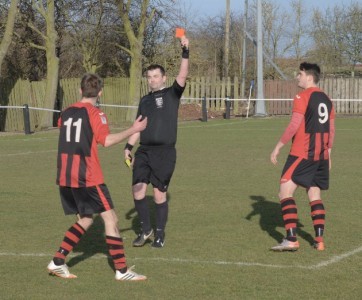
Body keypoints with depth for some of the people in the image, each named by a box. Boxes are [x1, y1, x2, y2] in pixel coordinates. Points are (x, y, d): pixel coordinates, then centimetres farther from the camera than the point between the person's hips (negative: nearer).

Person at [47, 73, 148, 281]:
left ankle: (58, 262, 13)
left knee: (85, 219, 19)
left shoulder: (67, 113, 12)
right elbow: (107, 140, -21)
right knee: (111, 218, -2)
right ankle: (122, 270, -5)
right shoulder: (95, 113, -8)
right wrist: (133, 130, -15)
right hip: (88, 177, -7)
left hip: (65, 177, 7)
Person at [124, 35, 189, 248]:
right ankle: (146, 229, 12)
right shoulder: (145, 100, 17)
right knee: (138, 189, -7)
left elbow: (183, 76, -14)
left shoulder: (172, 94, 3)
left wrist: (185, 52, -24)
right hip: (144, 151, 4)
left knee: (160, 194, -1)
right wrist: (129, 146, 9)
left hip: (165, 151, -4)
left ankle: (160, 235, 13)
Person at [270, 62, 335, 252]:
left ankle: (291, 240, -16)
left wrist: (278, 147, -10)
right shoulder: (326, 99, 14)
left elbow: (294, 125, -16)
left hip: (302, 153, -8)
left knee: (285, 191, -7)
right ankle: (319, 240, 7)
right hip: (321, 155, 8)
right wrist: (328, 153, 25)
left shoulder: (303, 97, -9)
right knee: (314, 195, 14)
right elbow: (331, 130, 17)